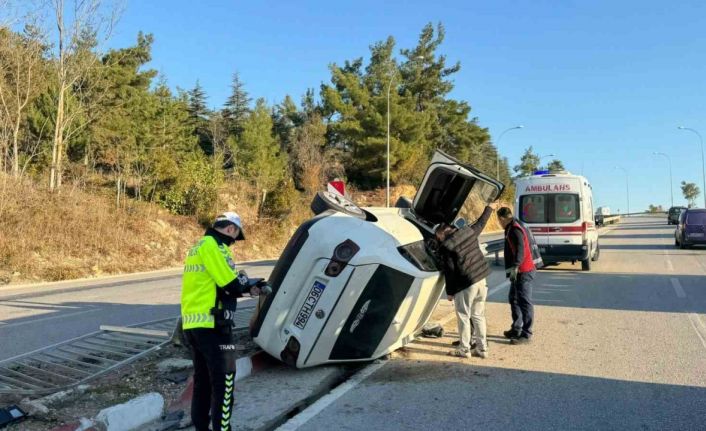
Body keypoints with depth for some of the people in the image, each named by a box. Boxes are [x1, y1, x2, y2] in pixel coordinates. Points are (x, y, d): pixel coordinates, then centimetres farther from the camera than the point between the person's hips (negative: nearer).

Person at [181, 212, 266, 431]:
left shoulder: (199, 245, 18)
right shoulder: (213, 246, -12)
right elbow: (231, 284, -17)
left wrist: (249, 289, 14)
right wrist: (244, 279, 4)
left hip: (192, 324, 10)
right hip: (211, 325, -10)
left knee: (202, 380, 17)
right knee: (223, 381, -2)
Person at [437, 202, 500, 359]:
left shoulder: (446, 247, -11)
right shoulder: (468, 231, 6)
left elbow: (449, 271, -11)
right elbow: (481, 222, 25)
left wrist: (449, 292, -2)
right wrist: (489, 208, 43)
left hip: (465, 284, -7)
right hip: (481, 279, 7)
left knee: (464, 317, 5)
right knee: (479, 315, 15)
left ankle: (464, 349, 12)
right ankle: (482, 348, 20)